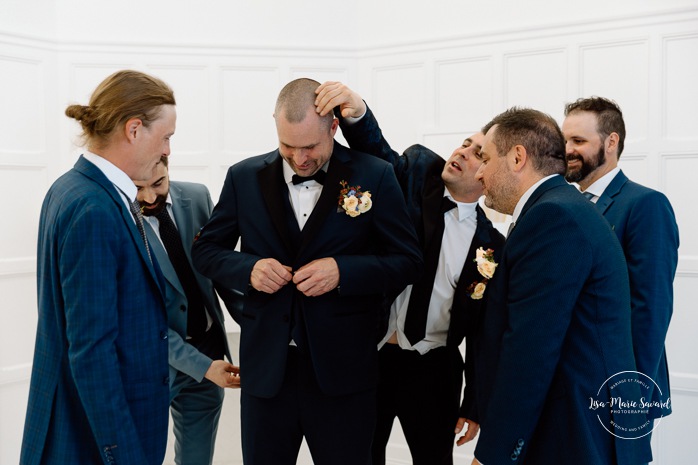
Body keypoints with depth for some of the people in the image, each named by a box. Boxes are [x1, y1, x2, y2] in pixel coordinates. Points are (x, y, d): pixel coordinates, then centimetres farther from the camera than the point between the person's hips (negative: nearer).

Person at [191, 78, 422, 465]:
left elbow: (407, 261, -2)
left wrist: (342, 271, -18)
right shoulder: (244, 178, 3)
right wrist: (249, 269, -11)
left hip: (343, 370, -2)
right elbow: (205, 250, 10)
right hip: (265, 368, 2)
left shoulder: (374, 177, -4)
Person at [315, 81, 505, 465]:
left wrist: (474, 407, 0)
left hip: (434, 371, 0)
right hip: (369, 357, 0)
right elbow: (376, 151, -20)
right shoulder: (418, 171, -1)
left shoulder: (492, 246, -3)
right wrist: (355, 112, -40)